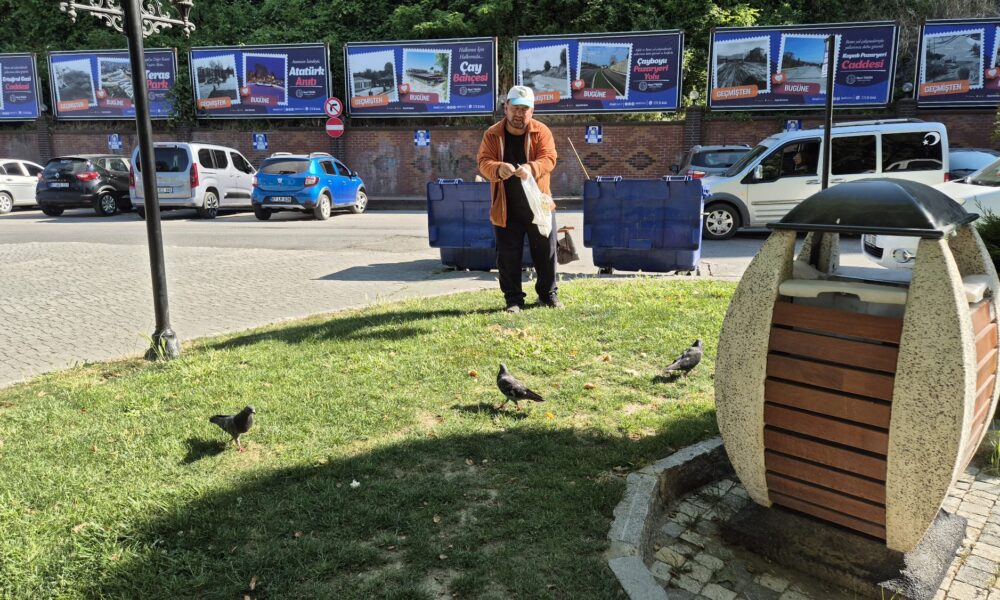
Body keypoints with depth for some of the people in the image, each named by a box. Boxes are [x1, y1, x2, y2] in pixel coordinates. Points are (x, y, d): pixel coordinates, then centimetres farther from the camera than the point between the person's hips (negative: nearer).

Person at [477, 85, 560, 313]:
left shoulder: (541, 131, -2)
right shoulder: (492, 134, 0)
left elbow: (548, 158, -13)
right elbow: (484, 161, -10)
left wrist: (531, 168, -35)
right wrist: (498, 168, -33)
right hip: (506, 207, 0)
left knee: (545, 251, 9)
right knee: (508, 255, 3)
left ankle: (548, 294, 26)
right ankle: (513, 299, 16)